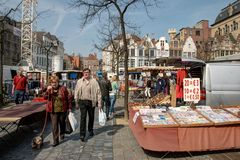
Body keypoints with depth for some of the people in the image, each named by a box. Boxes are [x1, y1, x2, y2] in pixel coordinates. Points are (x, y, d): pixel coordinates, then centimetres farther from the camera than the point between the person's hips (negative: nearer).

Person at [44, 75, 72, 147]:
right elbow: (45, 97, -8)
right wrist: (48, 91, -22)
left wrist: (69, 107, 0)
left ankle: (62, 134, 43)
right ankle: (55, 140, 6)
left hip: (62, 110, 0)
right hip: (53, 111, 1)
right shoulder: (49, 89, 4)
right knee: (54, 125, -3)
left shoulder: (63, 88, -4)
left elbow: (69, 98, 0)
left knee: (62, 123, 17)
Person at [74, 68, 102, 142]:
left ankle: (90, 130, 37)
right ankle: (82, 134, 0)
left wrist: (99, 103, -7)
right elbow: (76, 93, 10)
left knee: (91, 117, 15)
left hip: (91, 102, 0)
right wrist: (77, 103, 9)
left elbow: (98, 92, -4)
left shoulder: (94, 81, -3)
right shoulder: (79, 81, 3)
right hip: (82, 101, 0)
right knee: (83, 117, -6)